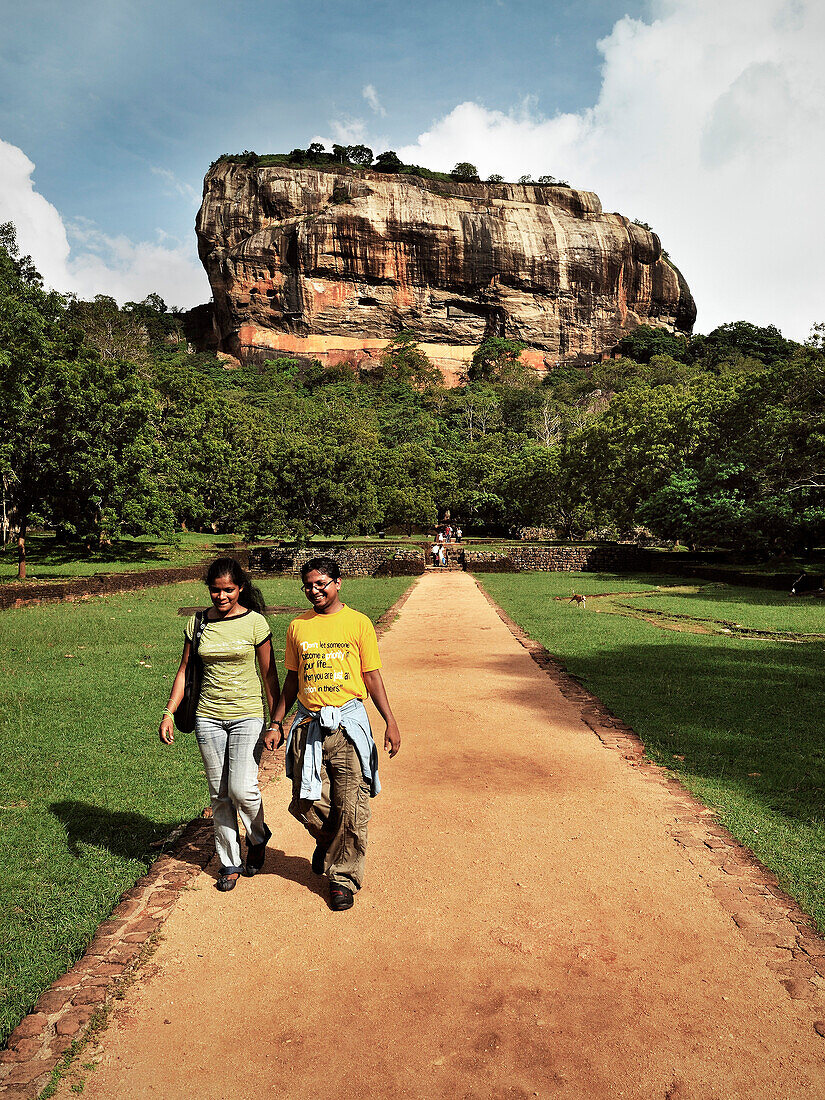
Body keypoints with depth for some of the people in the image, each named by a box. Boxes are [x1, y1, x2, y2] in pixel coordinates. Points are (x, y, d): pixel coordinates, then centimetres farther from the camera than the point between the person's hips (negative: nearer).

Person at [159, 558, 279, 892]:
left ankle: (258, 838, 21)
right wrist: (168, 713, -1)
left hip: (247, 716, -3)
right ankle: (229, 863, 25)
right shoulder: (197, 624, 3)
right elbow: (184, 671, 8)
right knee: (219, 795, 8)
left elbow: (269, 675, -2)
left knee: (241, 789, -10)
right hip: (209, 717, 3)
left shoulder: (255, 622, -6)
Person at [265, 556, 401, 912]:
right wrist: (276, 723, 14)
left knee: (351, 809, -1)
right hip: (308, 725, 3)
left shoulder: (358, 622, 1)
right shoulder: (297, 626, 9)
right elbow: (292, 679, 17)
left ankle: (343, 877, 19)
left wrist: (391, 722, -5)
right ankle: (328, 842, 37)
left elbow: (372, 676, 2)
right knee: (306, 804, 4)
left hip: (348, 724, -3)